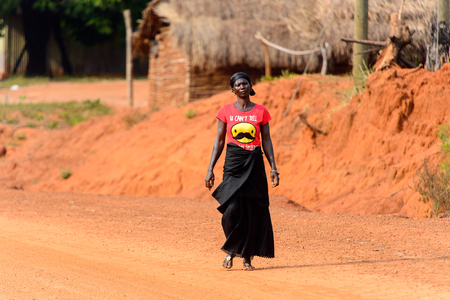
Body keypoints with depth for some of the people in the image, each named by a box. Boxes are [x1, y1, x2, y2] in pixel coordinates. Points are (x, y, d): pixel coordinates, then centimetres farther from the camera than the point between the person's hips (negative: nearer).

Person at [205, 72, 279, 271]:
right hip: (233, 164, -1)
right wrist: (210, 169, 1)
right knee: (232, 209, -14)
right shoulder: (226, 111, 4)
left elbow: (266, 141, 8)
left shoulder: (261, 112, 5)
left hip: (254, 164, 1)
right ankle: (230, 251, 7)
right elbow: (219, 141, 6)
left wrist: (273, 168, -1)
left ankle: (247, 257, 11)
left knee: (253, 211, 0)